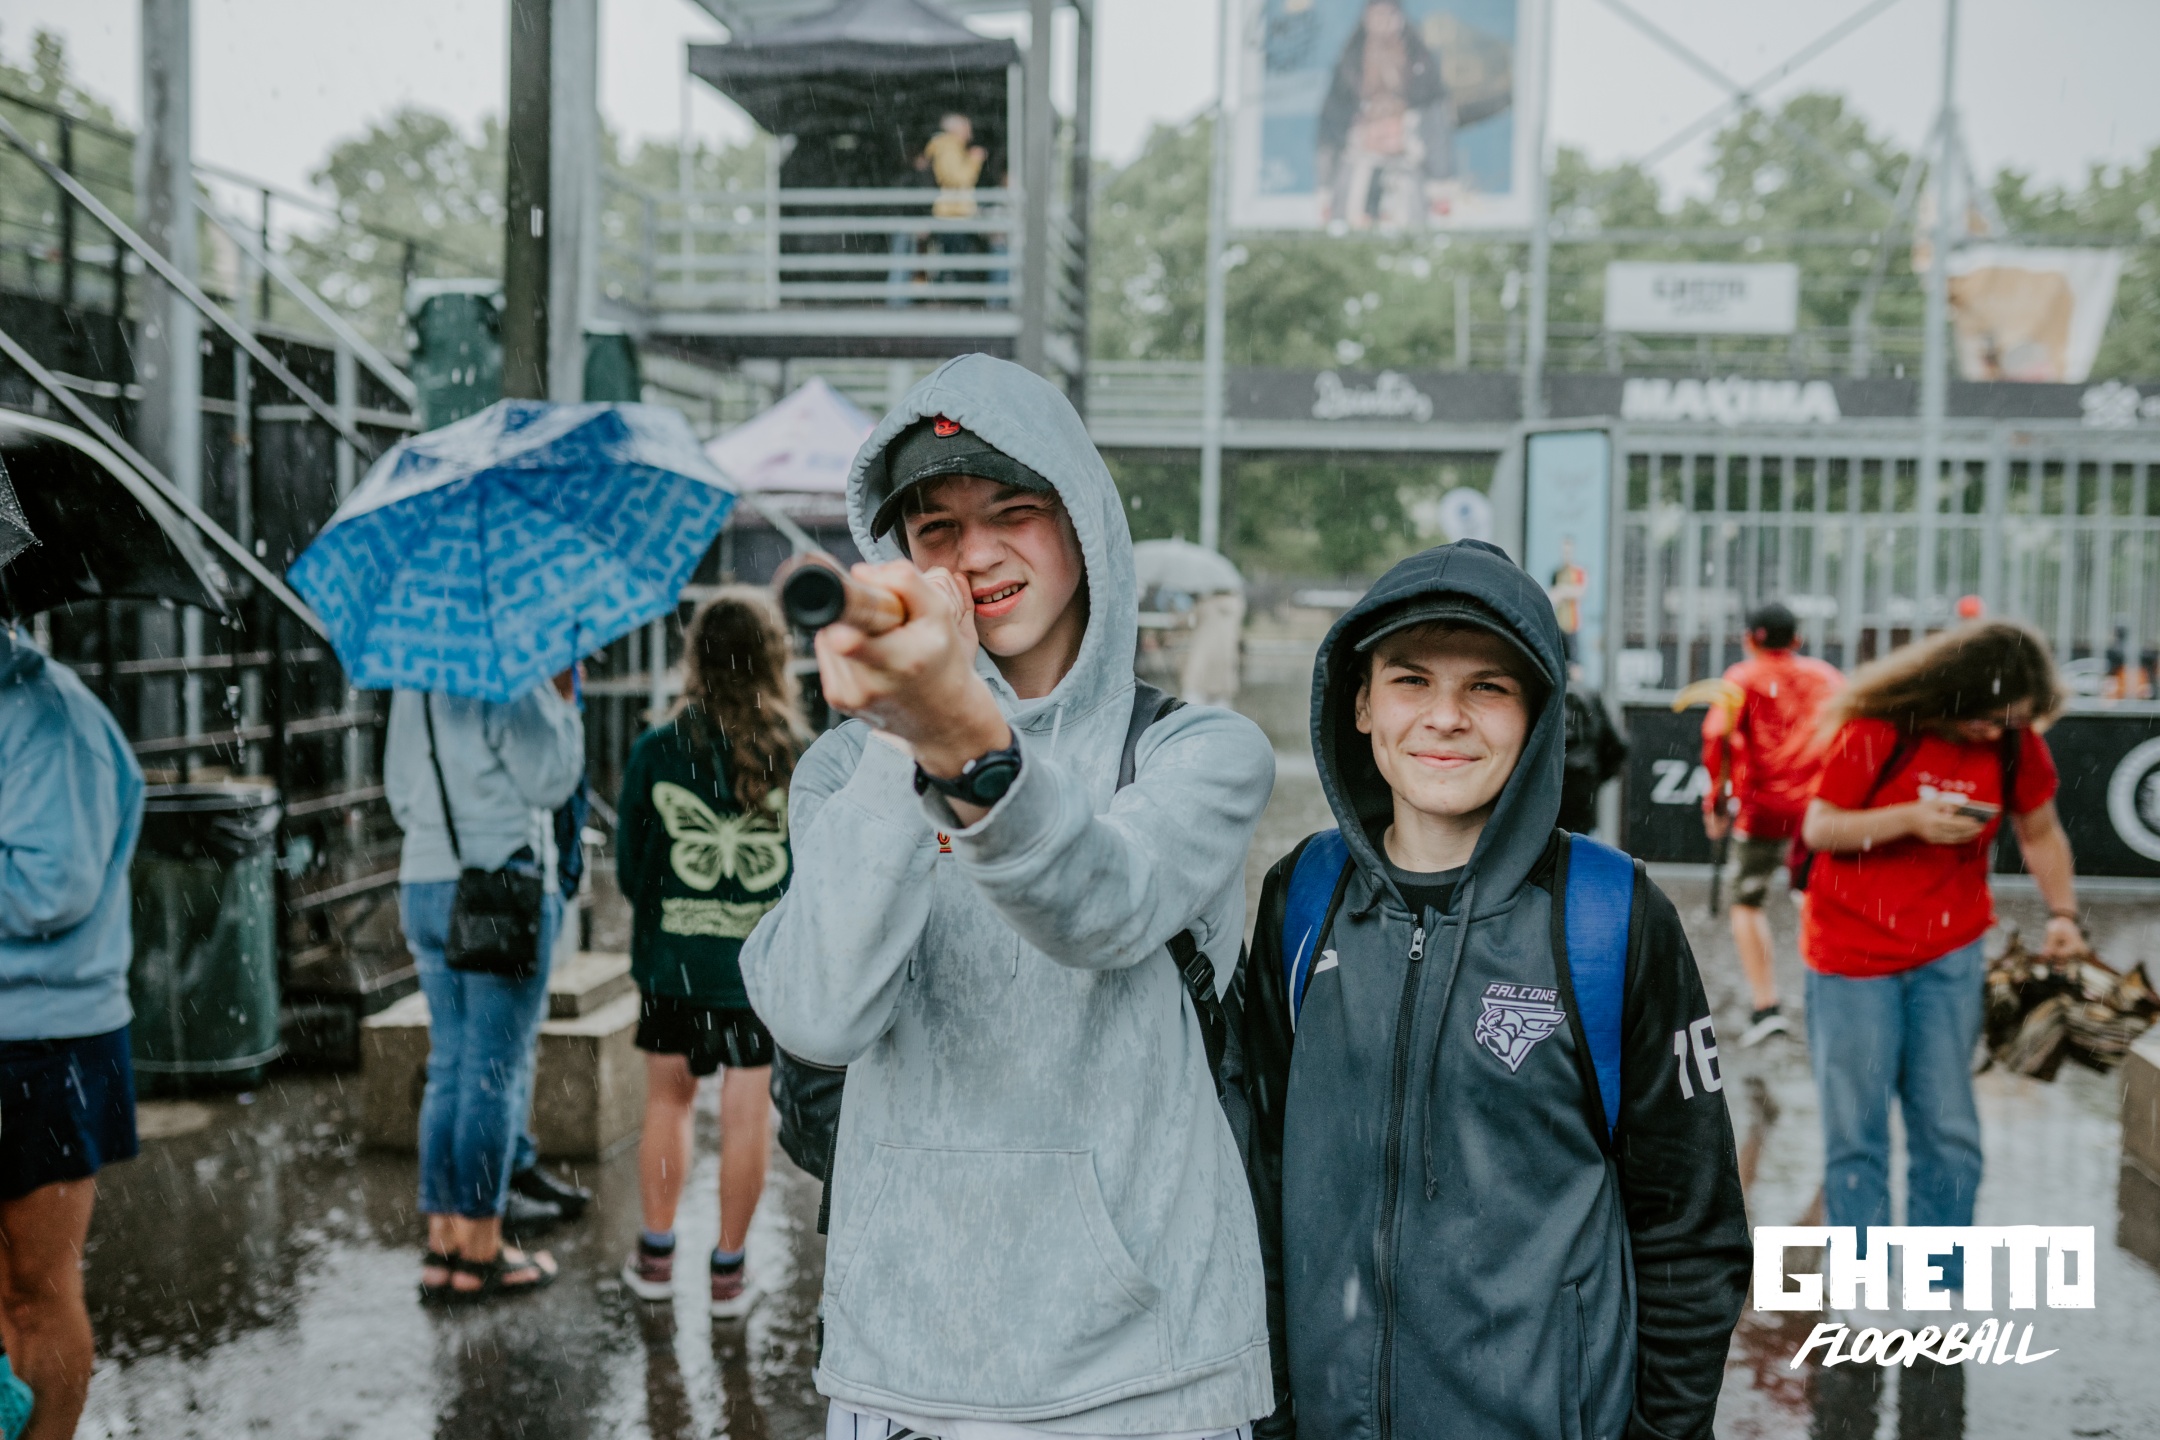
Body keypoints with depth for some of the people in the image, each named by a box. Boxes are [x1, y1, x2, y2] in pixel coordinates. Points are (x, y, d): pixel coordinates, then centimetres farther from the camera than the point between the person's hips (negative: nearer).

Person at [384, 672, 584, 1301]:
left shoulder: (412, 683, 12)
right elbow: (552, 778, -11)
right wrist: (564, 698, -2)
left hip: (421, 886, 8)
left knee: (449, 1066, 12)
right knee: (497, 1072, -1)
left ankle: (441, 1245, 14)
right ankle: (479, 1253, 4)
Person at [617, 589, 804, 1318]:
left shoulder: (655, 751, -7)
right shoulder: (801, 758, -10)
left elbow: (627, 865, 1)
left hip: (674, 959, 1)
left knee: (668, 1100, 18)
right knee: (746, 1115, 8)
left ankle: (656, 1254, 26)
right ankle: (728, 1270, 17)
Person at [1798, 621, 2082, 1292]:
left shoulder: (2016, 744, -3)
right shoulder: (1878, 733, -13)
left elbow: (2040, 833, 10)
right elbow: (1819, 827, -10)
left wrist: (2063, 912, -4)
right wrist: (1908, 819, -25)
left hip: (1950, 956, 3)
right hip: (1852, 954, -3)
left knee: (1948, 1133, 2)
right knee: (1857, 1135, 2)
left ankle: (1944, 1296, 14)